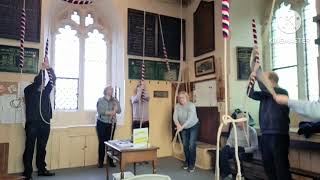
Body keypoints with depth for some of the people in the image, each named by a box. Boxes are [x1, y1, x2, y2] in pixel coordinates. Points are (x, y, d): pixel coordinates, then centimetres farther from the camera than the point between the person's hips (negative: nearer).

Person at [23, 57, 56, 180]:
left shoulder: (46, 91, 11)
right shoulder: (29, 91, 0)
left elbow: (53, 79, 2)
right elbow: (37, 83, -19)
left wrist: (49, 67, -9)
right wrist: (42, 70, -20)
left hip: (45, 123, 4)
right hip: (32, 123, -4)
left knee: (42, 148, 12)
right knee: (30, 148, 1)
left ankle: (41, 169, 22)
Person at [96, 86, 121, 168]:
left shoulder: (115, 100, 7)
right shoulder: (100, 100, -1)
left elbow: (119, 111, 0)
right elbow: (100, 111, -15)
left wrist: (115, 108, -19)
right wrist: (110, 112, -18)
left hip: (111, 124, 2)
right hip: (102, 124, -2)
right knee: (102, 142, -1)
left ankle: (110, 161, 13)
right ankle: (101, 162, 10)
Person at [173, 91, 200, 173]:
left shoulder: (191, 105, -28)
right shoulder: (177, 106, -13)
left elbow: (190, 119, -38)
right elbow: (175, 117, -23)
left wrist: (182, 127, -48)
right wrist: (178, 125, -43)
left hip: (193, 126, -4)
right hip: (184, 128, 4)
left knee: (191, 145, -9)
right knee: (185, 145, 9)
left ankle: (192, 164, 4)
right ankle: (187, 161, 27)